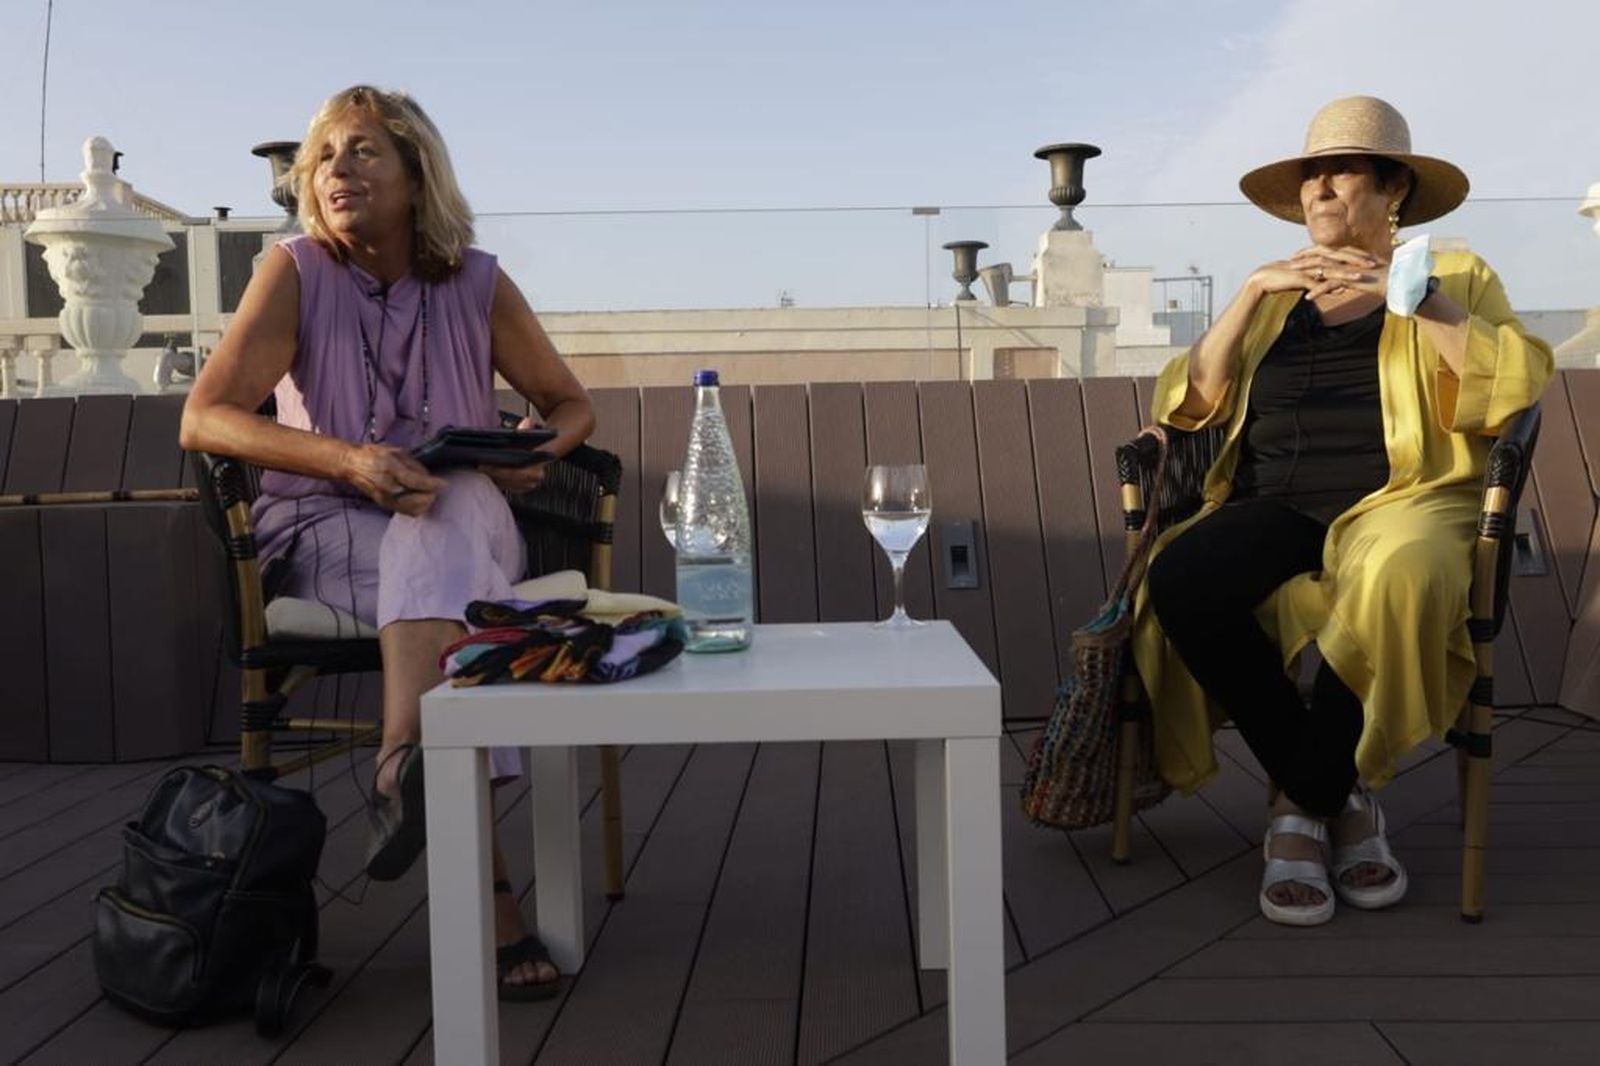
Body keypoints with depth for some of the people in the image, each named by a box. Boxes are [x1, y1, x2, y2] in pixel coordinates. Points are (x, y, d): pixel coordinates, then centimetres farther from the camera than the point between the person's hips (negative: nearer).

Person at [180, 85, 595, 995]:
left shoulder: (477, 282, 1)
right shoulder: (297, 271, -3)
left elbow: (572, 403, 11)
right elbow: (203, 418, -12)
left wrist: (536, 458, -14)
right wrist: (347, 458, -28)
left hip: (467, 523, 2)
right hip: (323, 531, -1)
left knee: (451, 509, -36)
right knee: (448, 585, -35)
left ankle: (408, 763, -47)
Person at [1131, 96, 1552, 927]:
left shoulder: (1454, 276, 16)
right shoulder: (1274, 297, 24)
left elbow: (1518, 386, -2)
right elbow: (1189, 403, 9)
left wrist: (1409, 295, -9)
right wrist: (1252, 293, 0)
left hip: (1400, 504, -2)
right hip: (1277, 511, 3)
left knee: (1401, 580, -40)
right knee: (1180, 580, -31)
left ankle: (1302, 807, -17)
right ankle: (1336, 800, -15)